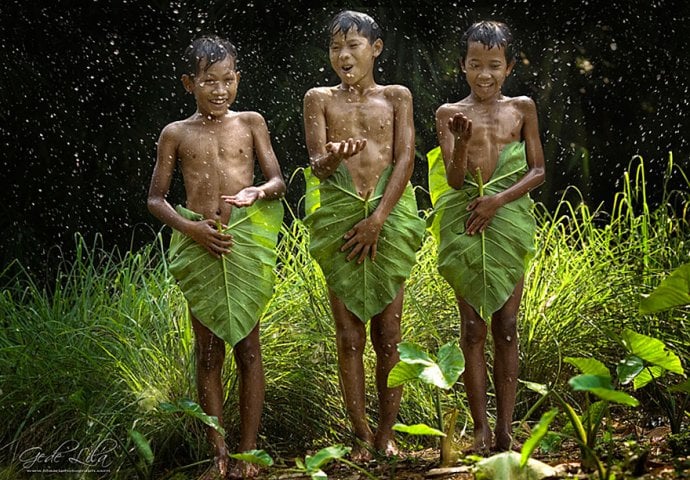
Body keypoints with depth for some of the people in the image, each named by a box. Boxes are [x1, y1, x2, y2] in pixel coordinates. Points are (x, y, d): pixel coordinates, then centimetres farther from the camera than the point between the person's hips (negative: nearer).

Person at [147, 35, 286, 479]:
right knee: (208, 352, 2)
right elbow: (156, 198, 8)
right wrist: (191, 228, -9)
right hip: (198, 244, 0)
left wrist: (256, 193, -17)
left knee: (247, 347, 2)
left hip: (247, 242, 0)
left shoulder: (251, 123, 8)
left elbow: (278, 182, 6)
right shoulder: (176, 134, 6)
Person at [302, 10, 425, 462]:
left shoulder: (396, 97, 9)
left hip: (390, 215, 0)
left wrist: (377, 218, -12)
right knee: (349, 336, 1)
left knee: (387, 334, 2)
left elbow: (405, 159, -1)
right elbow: (316, 166, -1)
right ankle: (362, 434, 7)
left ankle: (387, 431, 10)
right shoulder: (320, 99, 9)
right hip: (339, 217, 0)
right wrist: (332, 157, -26)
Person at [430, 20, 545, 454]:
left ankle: (505, 426, 4)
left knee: (506, 325, 1)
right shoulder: (450, 114, 2)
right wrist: (461, 142, -24)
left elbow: (538, 170, 6)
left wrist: (499, 199, -9)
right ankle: (481, 429, 4)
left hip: (507, 220, 1)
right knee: (473, 328, 1)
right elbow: (454, 179, -5)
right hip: (464, 224, 0)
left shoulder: (522, 108, 6)